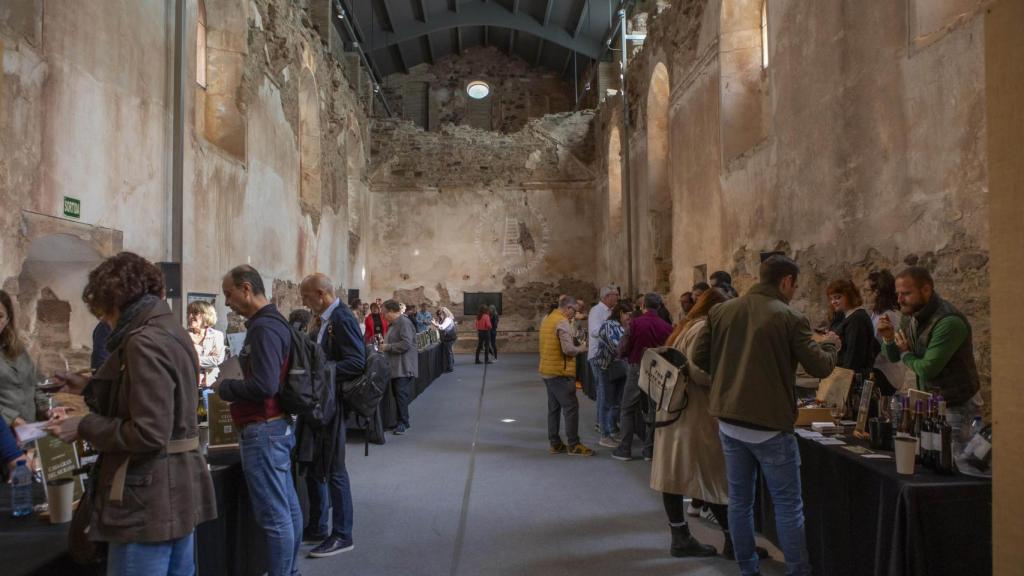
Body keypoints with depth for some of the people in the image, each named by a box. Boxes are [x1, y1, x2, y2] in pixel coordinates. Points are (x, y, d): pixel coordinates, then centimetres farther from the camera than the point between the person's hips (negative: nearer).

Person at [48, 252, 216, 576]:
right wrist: (90, 388, 22)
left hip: (149, 502, -10)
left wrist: (83, 427, -12)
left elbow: (149, 434, -24)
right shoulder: (169, 329, 11)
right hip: (178, 493, 10)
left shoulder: (143, 342, -19)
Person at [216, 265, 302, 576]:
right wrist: (233, 387, 7)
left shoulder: (263, 328, -18)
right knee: (287, 507, 17)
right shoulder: (273, 321, 12)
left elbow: (264, 385, -25)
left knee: (273, 515, -2)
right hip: (278, 425, 10)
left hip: (264, 431, -10)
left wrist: (225, 388, -11)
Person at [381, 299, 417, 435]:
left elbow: (406, 344, -22)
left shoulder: (404, 323, -14)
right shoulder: (395, 323, 16)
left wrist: (388, 347, -15)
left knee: (402, 395, -10)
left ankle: (403, 423, -5)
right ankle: (401, 421, 17)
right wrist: (385, 346, 12)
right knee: (397, 394, 11)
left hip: (404, 367, -10)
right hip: (396, 366, 10)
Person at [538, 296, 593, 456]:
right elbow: (568, 349, -23)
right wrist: (581, 348, -4)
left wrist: (574, 346, 12)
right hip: (560, 372, -9)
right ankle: (574, 445, -1)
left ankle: (555, 444, 17)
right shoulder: (562, 322, -16)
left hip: (547, 370, 9)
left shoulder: (547, 319, 13)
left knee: (554, 407, 13)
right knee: (571, 407, -3)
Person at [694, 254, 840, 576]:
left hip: (728, 421, 5)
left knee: (740, 499, 15)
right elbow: (820, 367, -6)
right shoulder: (790, 318, -11)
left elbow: (699, 358, 6)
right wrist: (830, 345, 14)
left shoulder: (721, 311, 3)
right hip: (769, 424, -5)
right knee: (788, 505, 7)